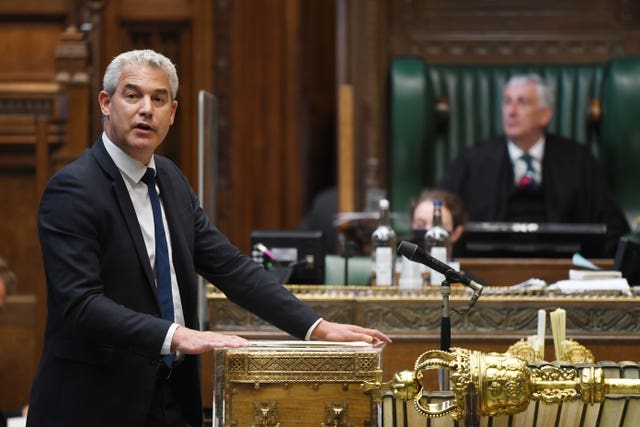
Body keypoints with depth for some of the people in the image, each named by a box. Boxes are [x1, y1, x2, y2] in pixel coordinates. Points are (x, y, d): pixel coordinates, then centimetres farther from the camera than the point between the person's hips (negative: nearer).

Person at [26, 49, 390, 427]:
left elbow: (229, 266, 7)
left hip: (172, 396, 7)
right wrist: (175, 336, -33)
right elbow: (81, 303, -24)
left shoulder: (171, 180, 10)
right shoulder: (72, 189, -14)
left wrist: (317, 326, -2)